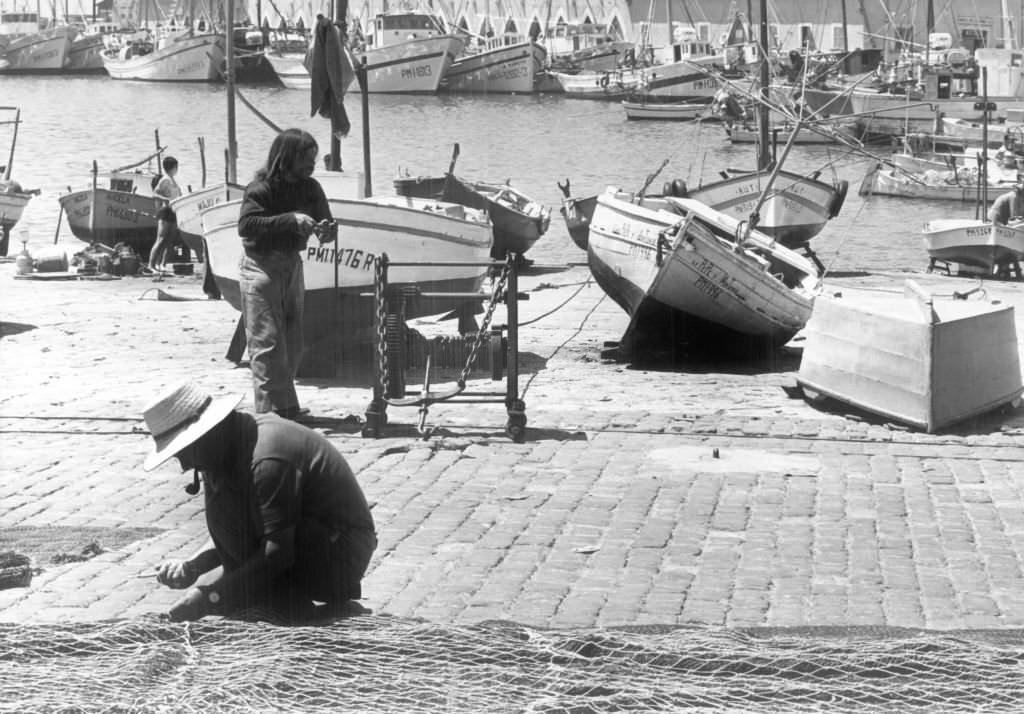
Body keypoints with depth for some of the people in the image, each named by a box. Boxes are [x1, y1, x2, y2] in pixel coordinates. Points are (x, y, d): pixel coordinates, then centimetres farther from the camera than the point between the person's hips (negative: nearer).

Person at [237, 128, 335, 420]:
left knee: (292, 343, 10)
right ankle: (271, 411, -7)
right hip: (261, 266, -7)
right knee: (267, 342, -8)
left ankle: (287, 408, 19)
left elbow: (325, 220, 12)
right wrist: (291, 220, -33)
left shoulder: (309, 188, 5)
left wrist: (324, 230, -14)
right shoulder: (261, 188, -15)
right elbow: (246, 225, -27)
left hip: (292, 264, 7)